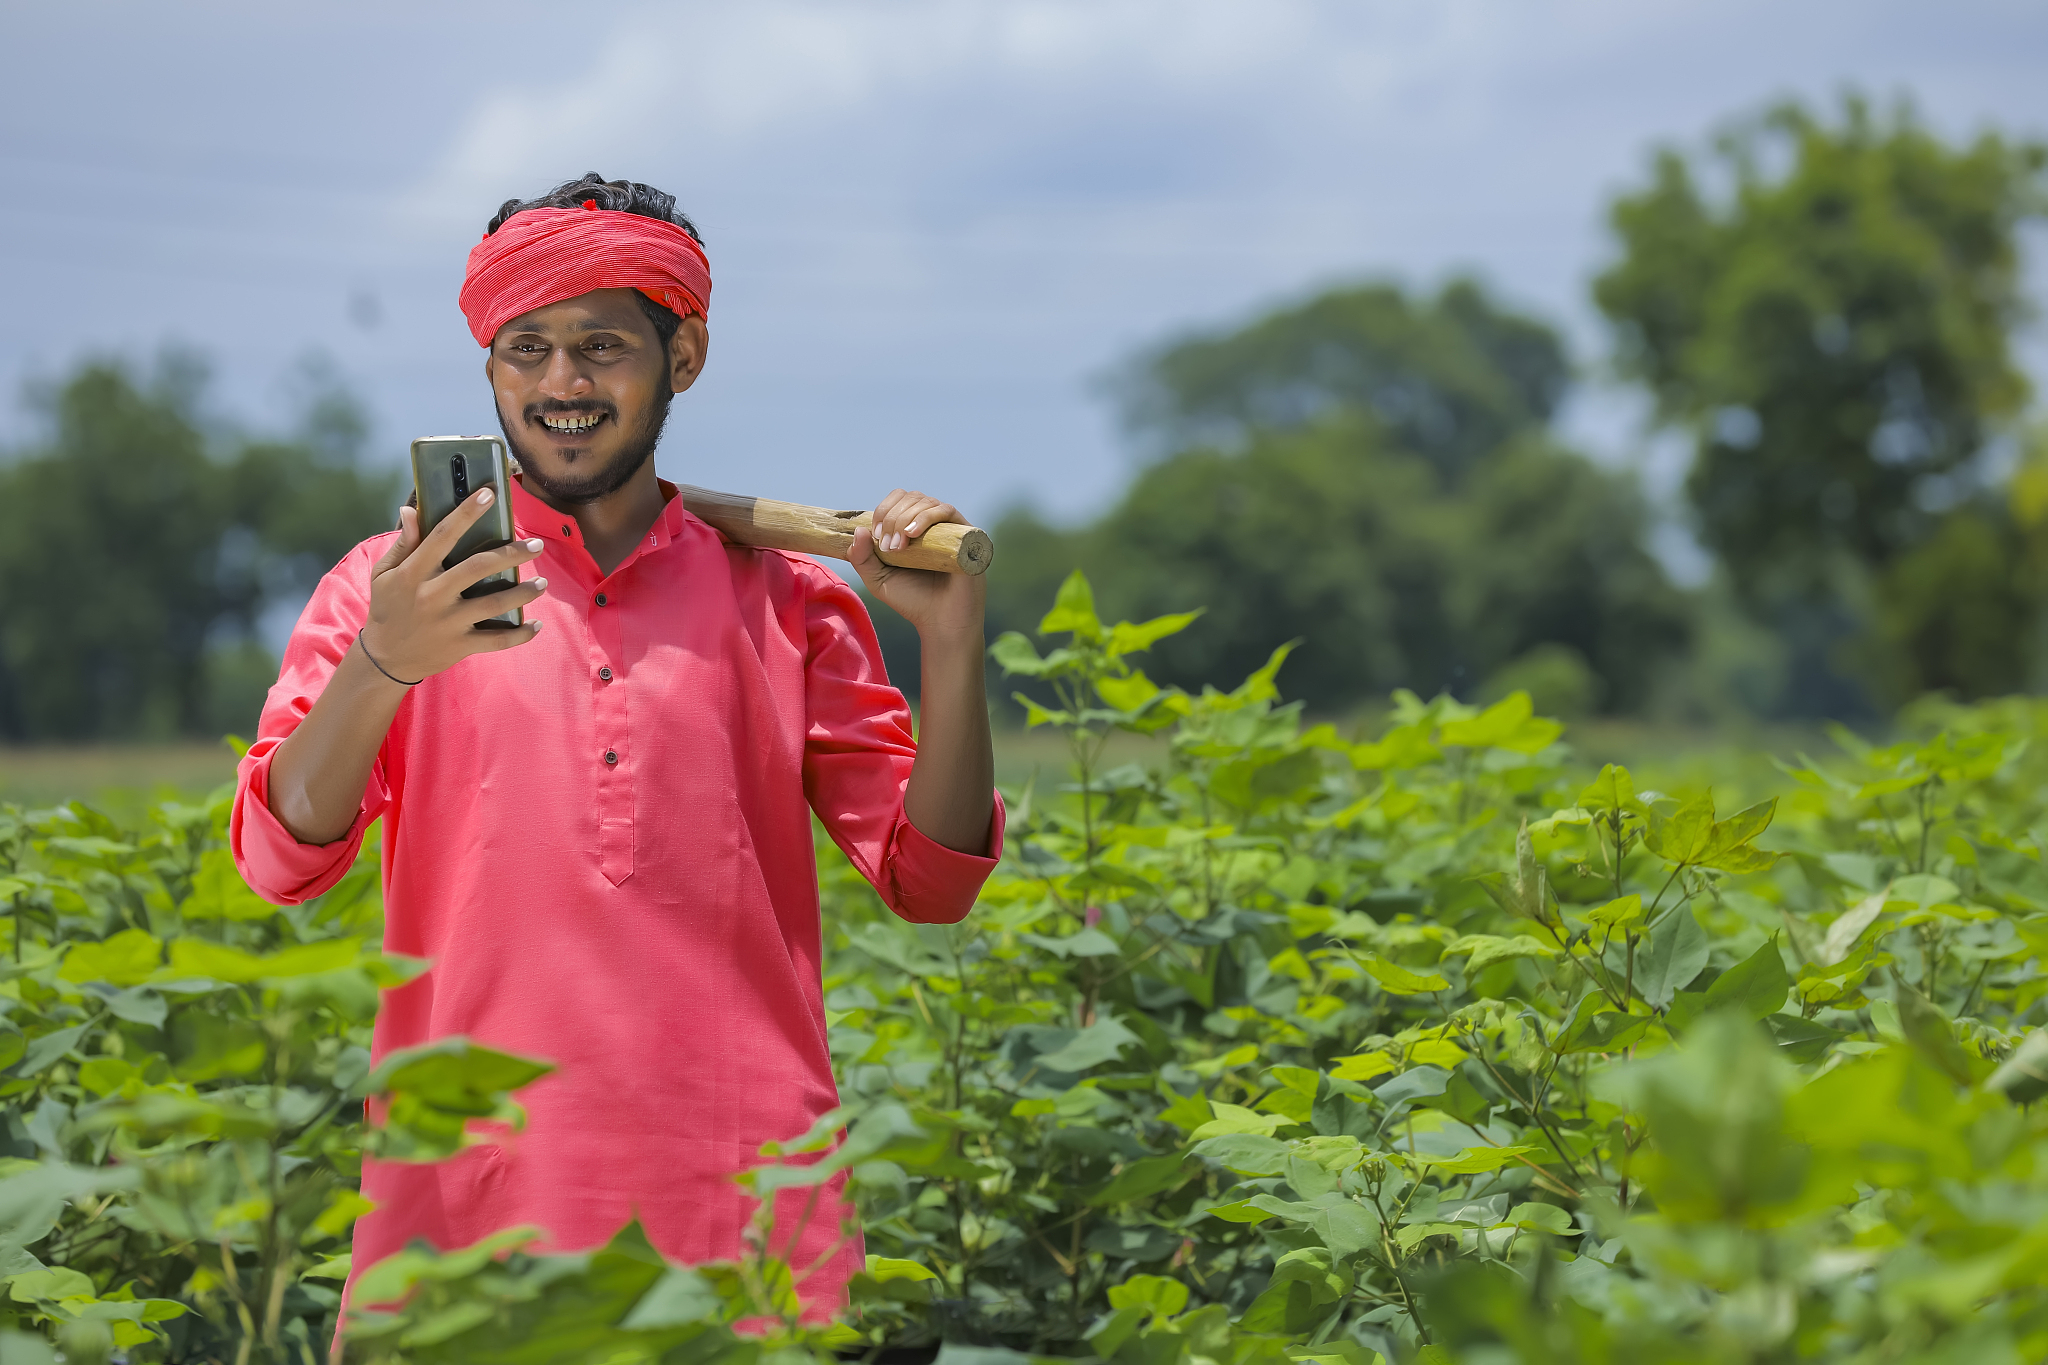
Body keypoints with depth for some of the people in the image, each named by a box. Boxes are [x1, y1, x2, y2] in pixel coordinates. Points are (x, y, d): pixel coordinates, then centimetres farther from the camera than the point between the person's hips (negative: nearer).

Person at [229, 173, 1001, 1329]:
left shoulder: (789, 601, 10)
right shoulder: (393, 587, 6)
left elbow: (930, 882, 7)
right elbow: (279, 860, -7)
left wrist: (952, 645, -6)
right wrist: (381, 667, -25)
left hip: (741, 1199, 1)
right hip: (470, 1207, -1)